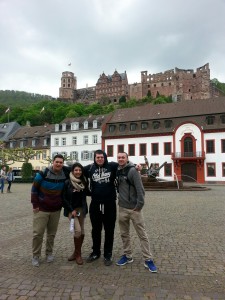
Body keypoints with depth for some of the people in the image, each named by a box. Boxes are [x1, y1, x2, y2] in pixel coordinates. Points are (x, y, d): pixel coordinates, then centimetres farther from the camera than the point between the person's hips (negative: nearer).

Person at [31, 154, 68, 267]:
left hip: (56, 210, 3)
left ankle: (49, 253, 30)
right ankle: (35, 256, 17)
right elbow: (34, 189, -6)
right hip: (41, 209, -3)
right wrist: (35, 204, -8)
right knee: (37, 233, 1)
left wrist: (61, 204, 8)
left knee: (52, 233, 13)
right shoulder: (43, 174, -15)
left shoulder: (64, 176, -3)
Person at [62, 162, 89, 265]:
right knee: (77, 230, -14)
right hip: (71, 209, -4)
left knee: (82, 231, 4)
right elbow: (64, 198, -7)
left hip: (81, 209, 4)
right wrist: (71, 210, -10)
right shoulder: (67, 183, -8)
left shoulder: (84, 182, 2)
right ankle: (78, 254, 4)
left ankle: (76, 252, 23)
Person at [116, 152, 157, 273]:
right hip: (122, 208, 6)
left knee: (142, 235, 2)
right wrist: (120, 199, 11)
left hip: (134, 208, -6)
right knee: (124, 234, 15)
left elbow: (140, 189, -16)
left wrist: (139, 205, -18)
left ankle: (148, 260, 12)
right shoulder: (117, 171, 6)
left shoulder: (132, 171, -12)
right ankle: (127, 256, 30)